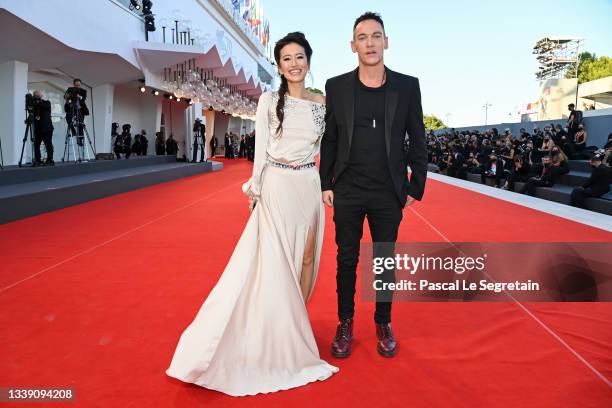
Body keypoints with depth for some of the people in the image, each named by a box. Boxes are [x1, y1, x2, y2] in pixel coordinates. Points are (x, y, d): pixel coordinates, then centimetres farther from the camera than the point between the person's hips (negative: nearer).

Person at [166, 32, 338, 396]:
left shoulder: (323, 103, 8)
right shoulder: (269, 100, 0)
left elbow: (327, 147, 11)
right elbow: (261, 149, 0)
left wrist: (328, 188, 5)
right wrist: (255, 190, -3)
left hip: (309, 189, 3)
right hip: (276, 188, -3)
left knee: (303, 260, 9)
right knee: (273, 264, -3)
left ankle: (292, 325, 28)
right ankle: (274, 342, 13)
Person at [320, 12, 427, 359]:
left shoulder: (407, 86, 1)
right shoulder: (337, 86, 2)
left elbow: (417, 140, 4)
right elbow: (329, 140, 5)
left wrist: (416, 186, 1)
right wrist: (325, 184, 1)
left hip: (389, 193, 0)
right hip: (347, 191, 0)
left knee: (386, 261, 11)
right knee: (347, 260, 9)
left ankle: (384, 324, 29)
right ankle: (345, 324, 26)